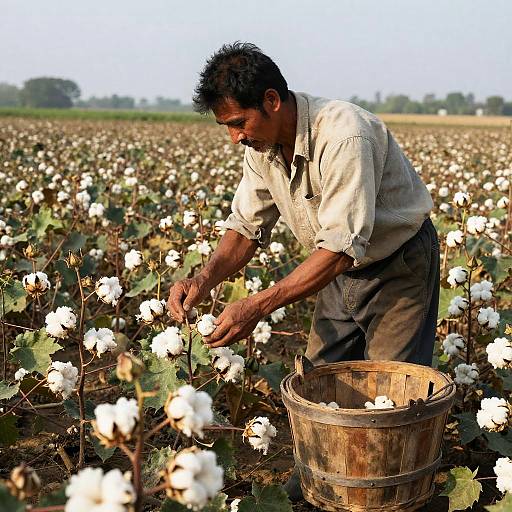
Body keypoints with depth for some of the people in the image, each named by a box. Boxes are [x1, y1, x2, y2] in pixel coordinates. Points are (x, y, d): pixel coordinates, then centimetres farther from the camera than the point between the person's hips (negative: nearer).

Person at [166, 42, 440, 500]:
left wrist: (259, 306, -40)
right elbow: (248, 226, -4)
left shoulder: (344, 137, -35)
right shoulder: (262, 143, -10)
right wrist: (205, 280, -23)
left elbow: (342, 247, -37)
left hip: (399, 265, -7)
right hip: (342, 268, 7)